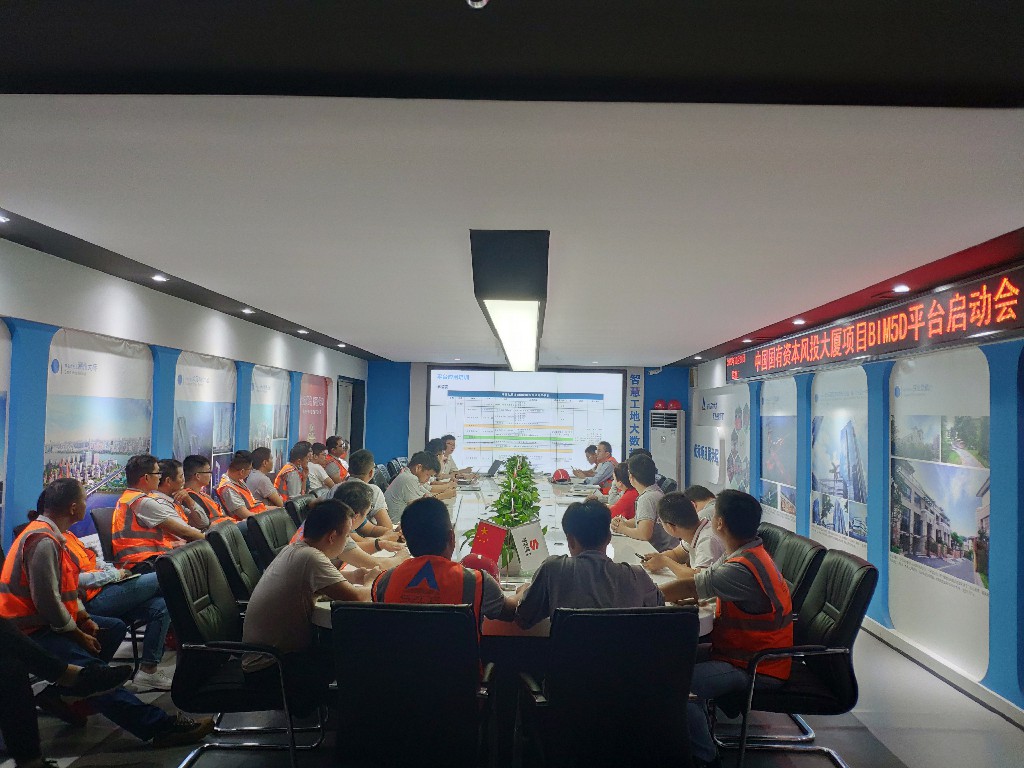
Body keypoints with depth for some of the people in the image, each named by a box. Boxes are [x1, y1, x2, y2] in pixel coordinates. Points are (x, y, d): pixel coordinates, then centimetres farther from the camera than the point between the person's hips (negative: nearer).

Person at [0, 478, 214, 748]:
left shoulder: (50, 534, 10)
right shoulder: (43, 541, -22)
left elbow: (64, 586, 16)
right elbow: (47, 600, -25)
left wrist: (84, 618, 4)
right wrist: (79, 635, -14)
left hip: (48, 622, 11)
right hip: (32, 633, -11)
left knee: (115, 627, 16)